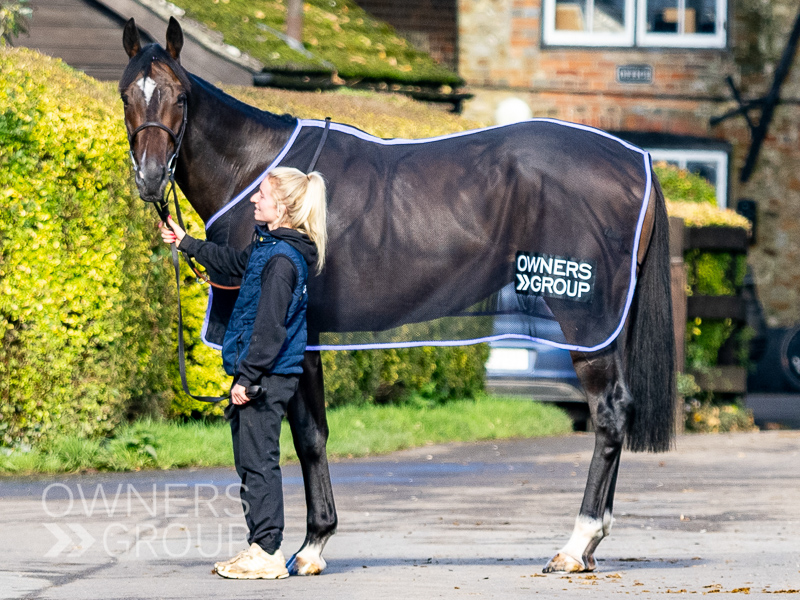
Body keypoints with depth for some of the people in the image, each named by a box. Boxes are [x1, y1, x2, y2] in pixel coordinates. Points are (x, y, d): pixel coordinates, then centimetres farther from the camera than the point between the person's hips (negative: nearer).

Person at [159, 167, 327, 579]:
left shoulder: (282, 259, -20)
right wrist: (185, 243, 40)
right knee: (250, 462, 14)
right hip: (259, 375, 10)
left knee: (258, 461, -6)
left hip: (266, 376, -10)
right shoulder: (269, 246, 11)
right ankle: (260, 547, 20)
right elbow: (235, 262, 33)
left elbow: (269, 328, -22)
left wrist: (247, 378, -20)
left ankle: (268, 553, -3)